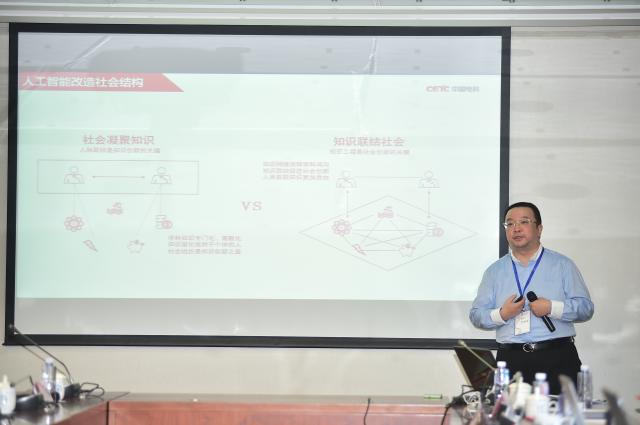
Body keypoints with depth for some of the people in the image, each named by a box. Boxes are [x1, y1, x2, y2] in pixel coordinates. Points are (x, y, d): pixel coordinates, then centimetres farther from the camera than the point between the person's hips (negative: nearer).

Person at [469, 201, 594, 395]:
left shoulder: (563, 265, 10)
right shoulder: (494, 271, 16)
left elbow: (585, 308, 3)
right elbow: (476, 315, 11)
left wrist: (552, 308, -11)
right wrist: (501, 314, -7)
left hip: (557, 359, -1)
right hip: (511, 361, 1)